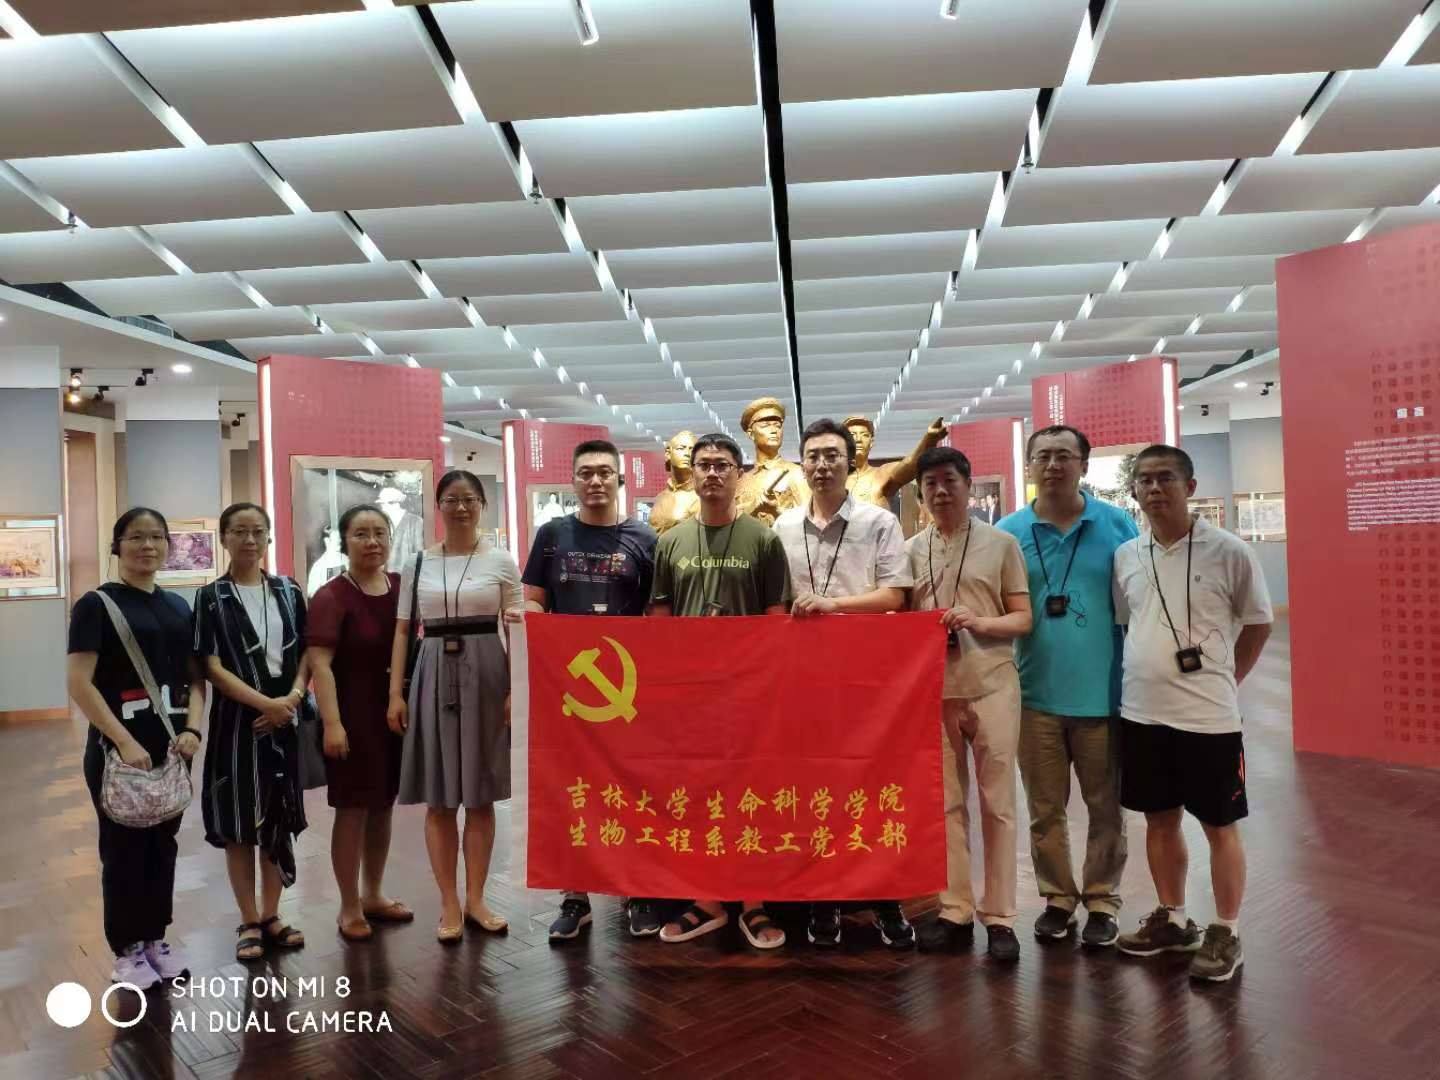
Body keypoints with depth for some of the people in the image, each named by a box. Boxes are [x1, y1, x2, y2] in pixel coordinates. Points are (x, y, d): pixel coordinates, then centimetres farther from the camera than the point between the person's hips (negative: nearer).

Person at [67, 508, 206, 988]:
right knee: (124, 848, 6)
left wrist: (192, 728, -6)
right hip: (119, 747, -5)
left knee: (163, 844, 13)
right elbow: (78, 683, -14)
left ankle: (156, 938, 28)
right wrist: (125, 741, -19)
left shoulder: (178, 606, 9)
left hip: (172, 746, 5)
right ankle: (127, 950, 21)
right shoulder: (97, 604, -7)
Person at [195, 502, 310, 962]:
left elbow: (306, 653, 6)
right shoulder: (211, 598, -3)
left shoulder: (289, 591, 6)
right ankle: (249, 922, 17)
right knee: (239, 823, 5)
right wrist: (264, 703, -18)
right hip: (237, 719, -3)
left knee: (280, 819, 10)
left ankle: (270, 916, 23)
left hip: (285, 718, 3)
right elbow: (212, 667, -9)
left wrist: (293, 698, -10)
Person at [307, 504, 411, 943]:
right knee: (353, 808, 3)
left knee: (384, 804, 15)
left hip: (396, 712, 6)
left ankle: (374, 894, 31)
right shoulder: (331, 597, -13)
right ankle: (349, 907, 19)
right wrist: (332, 722, -24)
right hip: (354, 715, -6)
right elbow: (319, 664, -18)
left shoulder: (402, 587, 3)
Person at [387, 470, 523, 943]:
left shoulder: (501, 561, 2)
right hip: (433, 675, 1)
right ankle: (449, 904, 17)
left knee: (480, 796, 6)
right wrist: (395, 692, 1)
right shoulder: (419, 563, 6)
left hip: (485, 673, -1)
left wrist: (516, 689, -7)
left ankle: (475, 898, 21)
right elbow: (402, 630, 8)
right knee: (439, 798, 5)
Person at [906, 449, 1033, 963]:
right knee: (946, 803, 8)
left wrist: (977, 622, -18)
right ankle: (955, 911, 19)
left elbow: (1023, 619, 0)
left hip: (992, 688, -2)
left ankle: (999, 916, 14)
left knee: (996, 804, 4)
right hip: (933, 690, 2)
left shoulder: (1001, 543, 2)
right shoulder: (910, 550, 9)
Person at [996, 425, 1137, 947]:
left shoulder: (1117, 525, -1)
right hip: (1036, 694, 1)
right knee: (1045, 810, 13)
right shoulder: (1009, 532, 1)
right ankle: (1058, 896, 30)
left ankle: (1102, 900, 29)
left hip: (1104, 692, -1)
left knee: (1106, 807, 12)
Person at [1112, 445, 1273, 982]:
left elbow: (1259, 623, 2)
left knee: (1219, 826, 8)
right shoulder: (1125, 556, 4)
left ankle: (1225, 933, 23)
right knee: (1160, 819, 16)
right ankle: (1172, 918, 33)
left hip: (1208, 716, -4)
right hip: (1141, 714, 4)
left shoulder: (1229, 551, -9)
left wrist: (1222, 680, 4)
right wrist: (1148, 676, 8)